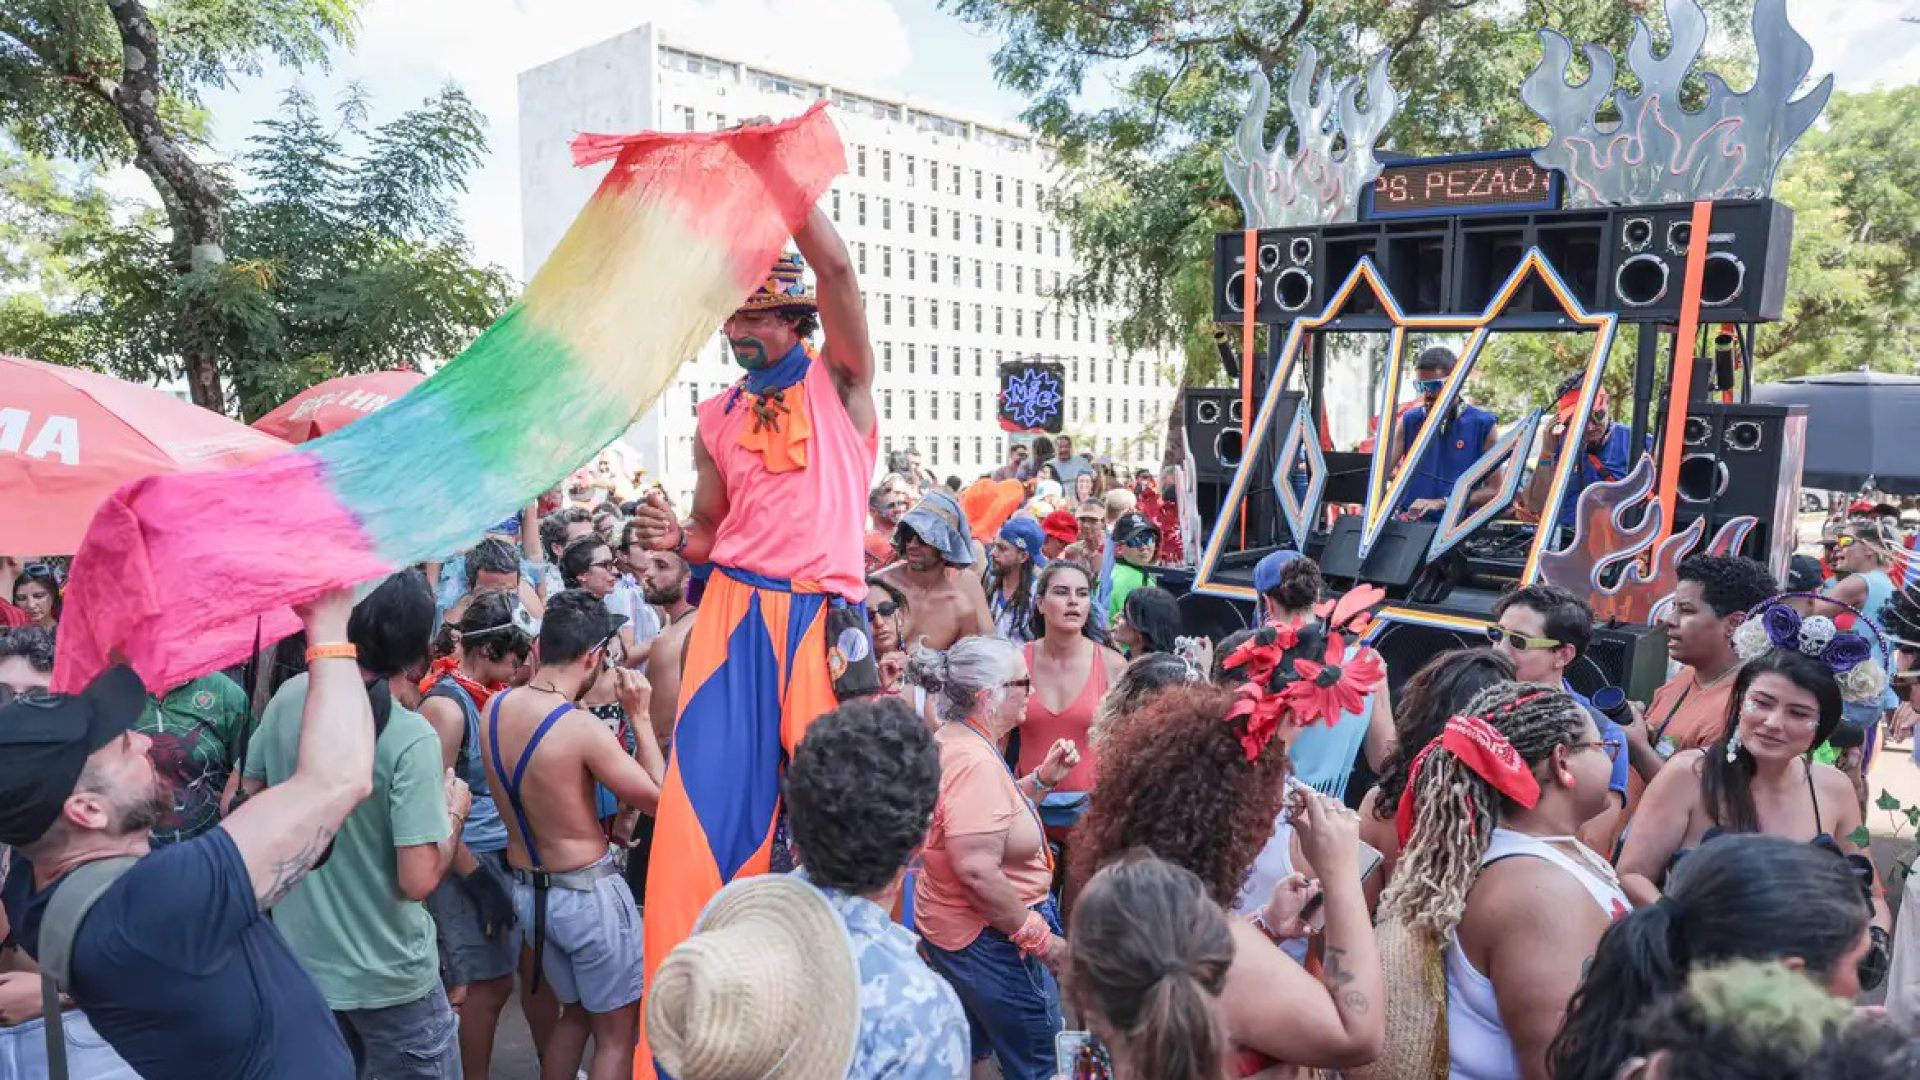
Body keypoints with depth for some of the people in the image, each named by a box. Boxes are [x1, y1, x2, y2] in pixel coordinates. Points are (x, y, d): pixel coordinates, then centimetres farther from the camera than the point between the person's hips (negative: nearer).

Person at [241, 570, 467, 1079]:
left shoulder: (288, 699, -7)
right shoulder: (411, 737, -25)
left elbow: (252, 798, 9)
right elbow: (419, 880, -24)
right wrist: (455, 810, -8)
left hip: (298, 959, 6)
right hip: (386, 975, -6)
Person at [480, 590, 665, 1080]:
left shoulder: (495, 707, -4)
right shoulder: (581, 727, -24)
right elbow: (657, 796, -14)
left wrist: (583, 696, 11)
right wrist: (640, 714, -10)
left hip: (528, 889, 7)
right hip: (588, 892, -7)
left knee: (574, 1009, 27)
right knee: (617, 1031, 10)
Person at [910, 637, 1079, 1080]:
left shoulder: (952, 741, 5)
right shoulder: (975, 761, -26)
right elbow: (977, 872, -31)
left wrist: (1042, 778, 7)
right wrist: (1041, 939, -23)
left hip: (953, 926, 10)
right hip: (987, 940, -10)